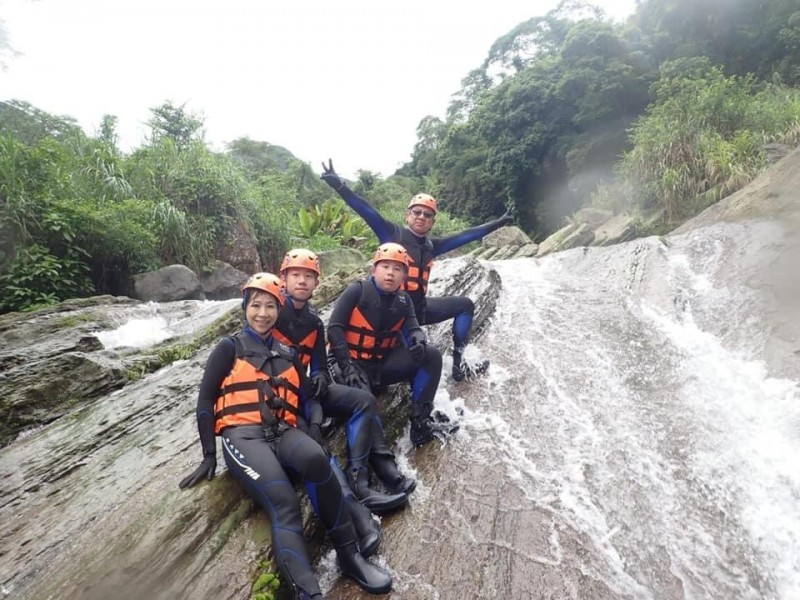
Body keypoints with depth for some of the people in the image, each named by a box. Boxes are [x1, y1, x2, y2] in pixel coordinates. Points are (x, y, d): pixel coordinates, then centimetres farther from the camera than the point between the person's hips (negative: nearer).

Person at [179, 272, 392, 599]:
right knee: (284, 504, -30)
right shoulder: (230, 348, 10)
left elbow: (308, 400, 20)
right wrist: (209, 455, 2)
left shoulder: (287, 354, 22)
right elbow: (205, 400, 7)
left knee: (315, 458, -33)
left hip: (283, 433, 3)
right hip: (244, 435, -3)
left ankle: (349, 554, -22)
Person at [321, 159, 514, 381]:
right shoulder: (393, 234, -6)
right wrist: (339, 185, -29)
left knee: (465, 305, 11)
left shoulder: (430, 246, 10)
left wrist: (496, 224, 20)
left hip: (418, 307, 8)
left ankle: (458, 363, 10)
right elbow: (366, 211, -17)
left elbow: (464, 236, 16)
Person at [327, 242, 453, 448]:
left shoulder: (403, 301, 5)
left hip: (382, 363, 6)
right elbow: (334, 328, -15)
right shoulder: (357, 291, -11)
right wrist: (346, 367, -23)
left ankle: (420, 420, -9)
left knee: (431, 356, -11)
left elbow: (412, 328, -4)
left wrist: (419, 341, -31)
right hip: (351, 362, -5)